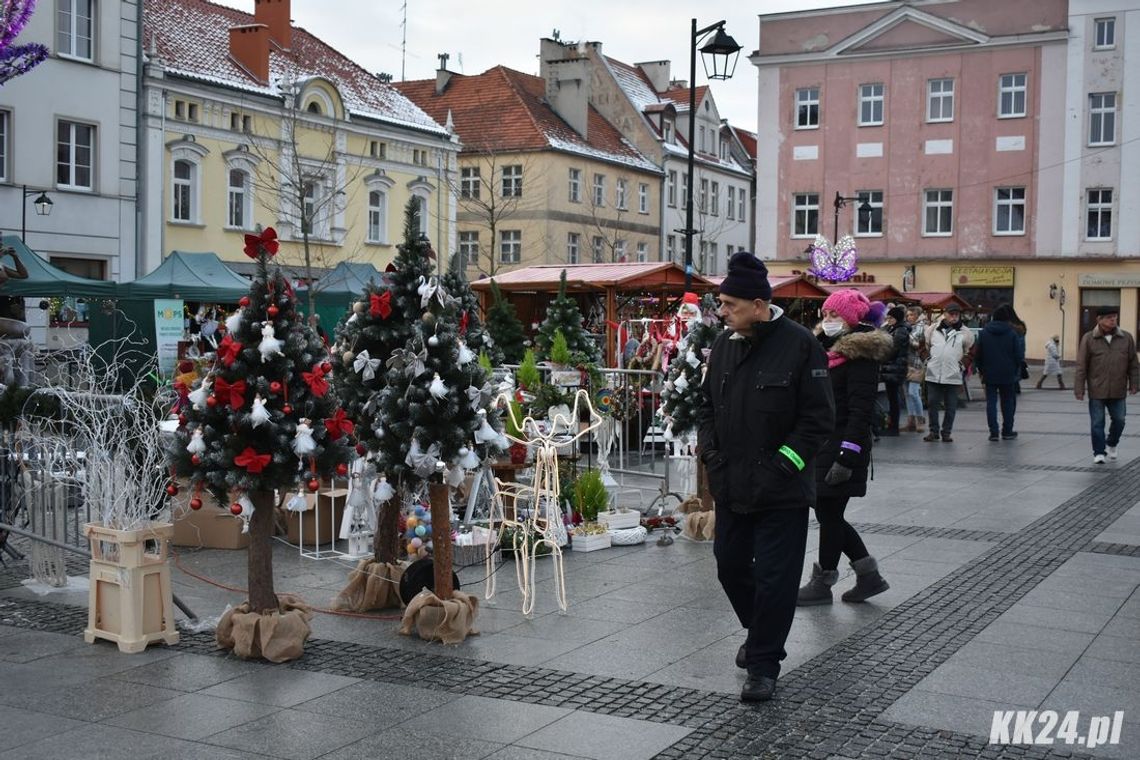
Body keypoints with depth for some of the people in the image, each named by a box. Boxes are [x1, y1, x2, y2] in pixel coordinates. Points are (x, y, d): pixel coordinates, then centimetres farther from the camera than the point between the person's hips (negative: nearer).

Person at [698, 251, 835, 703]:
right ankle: (759, 632, 40)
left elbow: (819, 417, -11)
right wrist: (710, 452, 4)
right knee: (730, 566, 16)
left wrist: (782, 466, -14)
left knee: (774, 578, -1)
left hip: (781, 491, -6)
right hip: (730, 486, 6)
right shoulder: (724, 344, 7)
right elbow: (708, 406, 18)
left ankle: (763, 666, 10)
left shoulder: (799, 345, -12)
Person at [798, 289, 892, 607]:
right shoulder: (829, 348, 14)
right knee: (828, 513, 13)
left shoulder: (860, 355, -14)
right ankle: (869, 575, 21)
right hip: (823, 447, 9)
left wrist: (847, 455, -23)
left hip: (842, 447, -9)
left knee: (829, 515, 1)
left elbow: (861, 410, -20)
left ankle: (822, 583, 13)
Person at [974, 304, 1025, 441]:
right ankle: (1007, 432, 15)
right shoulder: (1012, 333, -8)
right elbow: (1019, 355, -6)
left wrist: (981, 370, 14)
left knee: (991, 402, 4)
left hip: (989, 374, 1)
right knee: (1008, 402, 10)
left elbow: (978, 354, 3)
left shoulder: (984, 332, -1)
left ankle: (993, 432, -1)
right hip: (1008, 374, -1)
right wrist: (1016, 370, 11)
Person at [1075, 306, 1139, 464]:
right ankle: (1099, 453, 13)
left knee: (1119, 420, 9)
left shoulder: (1126, 338, 3)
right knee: (1097, 423, 2)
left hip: (1118, 392, 2)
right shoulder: (1088, 339, -3)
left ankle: (1111, 444, 35)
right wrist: (1079, 389, -6)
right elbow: (1081, 366, -3)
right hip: (1096, 391, -2)